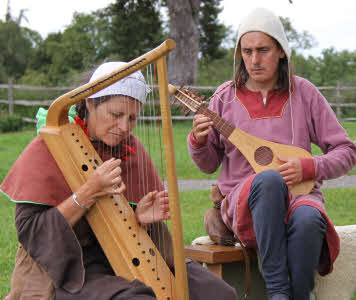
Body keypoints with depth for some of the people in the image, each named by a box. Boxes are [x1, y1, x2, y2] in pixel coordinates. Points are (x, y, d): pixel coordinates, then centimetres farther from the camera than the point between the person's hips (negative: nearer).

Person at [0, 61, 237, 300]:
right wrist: (89, 193, -24)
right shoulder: (49, 148, -8)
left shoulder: (132, 149, 7)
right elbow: (29, 232, -14)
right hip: (68, 270, -5)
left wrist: (142, 217, -13)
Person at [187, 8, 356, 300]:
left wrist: (308, 167, -11)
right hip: (245, 204, 0)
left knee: (307, 219, -38)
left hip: (298, 193, 0)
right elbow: (209, 165, 12)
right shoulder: (226, 97, 6)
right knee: (269, 179, -37)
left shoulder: (303, 92, 5)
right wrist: (199, 141, -9)